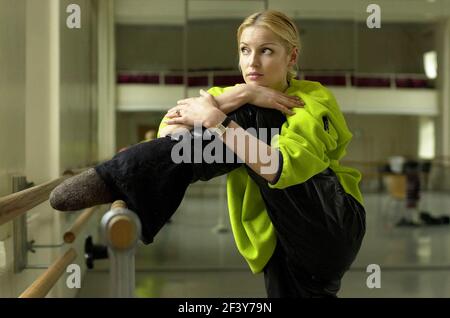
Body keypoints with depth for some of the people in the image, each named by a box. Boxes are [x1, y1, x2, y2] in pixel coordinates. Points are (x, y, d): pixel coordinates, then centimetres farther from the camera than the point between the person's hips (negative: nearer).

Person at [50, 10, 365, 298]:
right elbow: (170, 130, -10)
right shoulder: (235, 97, 10)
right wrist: (236, 95, -21)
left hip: (330, 232, -6)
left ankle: (118, 179, -26)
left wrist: (217, 120, -29)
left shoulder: (314, 100, -6)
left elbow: (283, 167, -27)